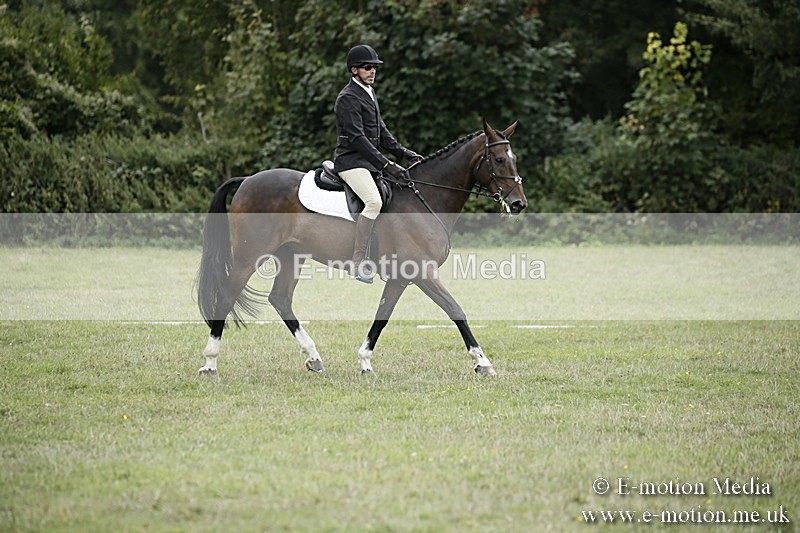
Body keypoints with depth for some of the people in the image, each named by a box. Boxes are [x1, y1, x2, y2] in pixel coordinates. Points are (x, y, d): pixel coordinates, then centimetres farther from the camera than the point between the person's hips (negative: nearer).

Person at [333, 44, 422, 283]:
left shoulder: (370, 94, 19)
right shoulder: (348, 98, -12)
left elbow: (381, 133, 23)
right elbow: (357, 138, -20)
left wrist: (404, 153, 10)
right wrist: (385, 165, -24)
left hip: (369, 162, 10)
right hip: (351, 162, -10)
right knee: (374, 201, -29)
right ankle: (358, 262, -30)